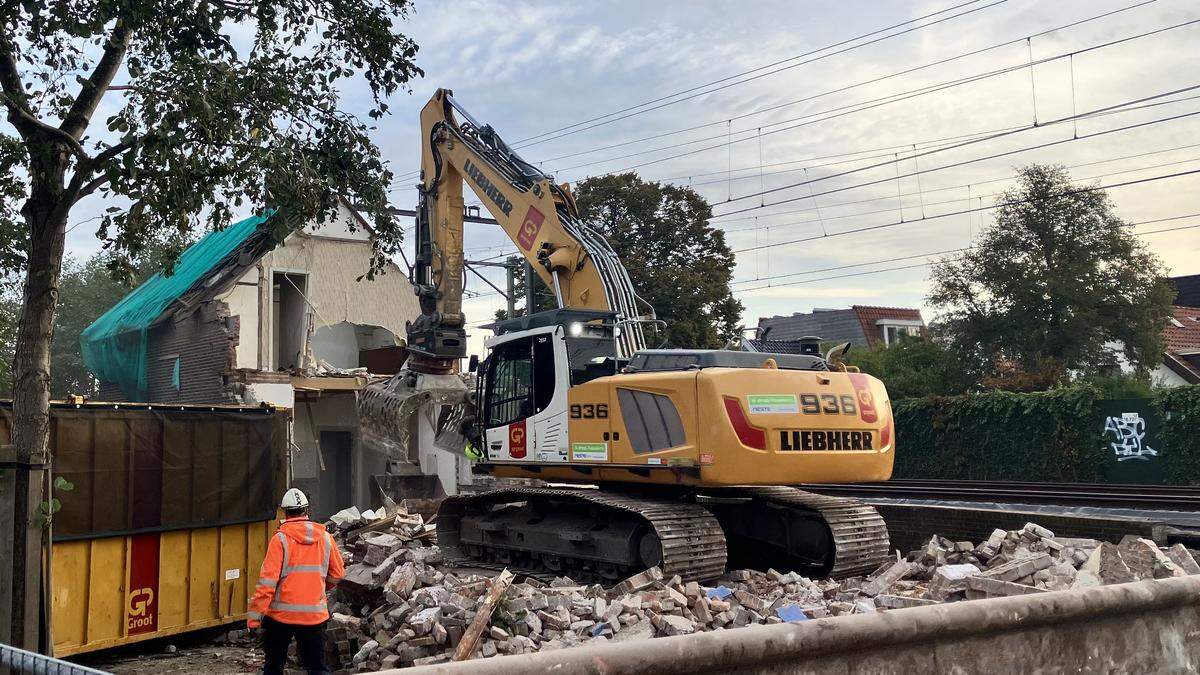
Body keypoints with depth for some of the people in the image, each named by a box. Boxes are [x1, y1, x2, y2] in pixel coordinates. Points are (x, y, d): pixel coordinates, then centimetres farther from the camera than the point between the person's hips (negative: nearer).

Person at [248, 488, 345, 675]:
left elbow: (267, 580, -14)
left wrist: (254, 615, -10)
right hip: (315, 615, 3)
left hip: (282, 614, -3)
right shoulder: (325, 538, 2)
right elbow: (337, 574, 11)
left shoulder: (280, 539, -10)